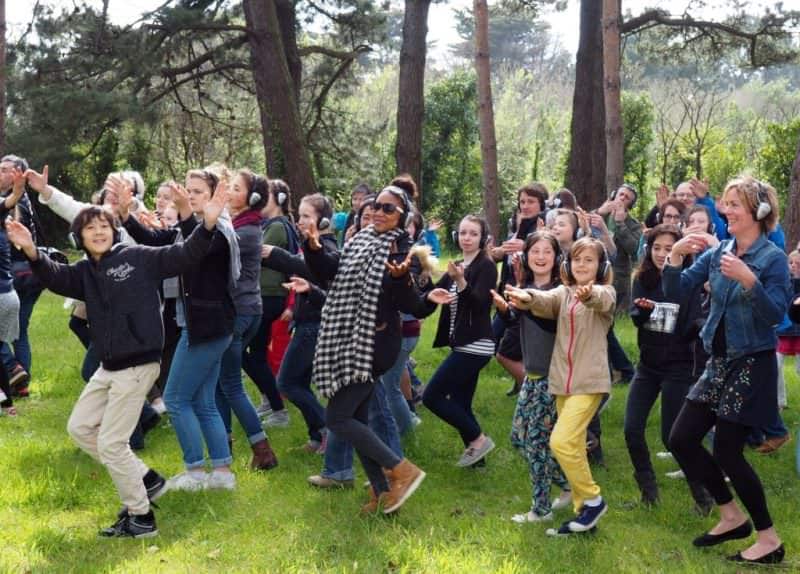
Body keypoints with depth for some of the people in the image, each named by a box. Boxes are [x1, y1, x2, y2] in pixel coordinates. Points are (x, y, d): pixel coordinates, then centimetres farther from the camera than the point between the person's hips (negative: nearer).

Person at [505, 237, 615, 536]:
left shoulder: (605, 293, -2)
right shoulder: (563, 292, 9)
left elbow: (600, 299, -28)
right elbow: (547, 301, -14)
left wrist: (588, 294, -54)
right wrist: (527, 298, -39)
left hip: (589, 381, -6)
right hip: (562, 380, 6)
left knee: (561, 441, -17)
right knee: (573, 447, 10)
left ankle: (592, 499, -1)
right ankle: (583, 510, 19)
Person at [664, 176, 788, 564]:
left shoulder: (772, 258, -13)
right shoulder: (717, 253, 5)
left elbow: (776, 315, -21)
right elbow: (675, 291, 0)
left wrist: (749, 280, -34)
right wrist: (675, 256, -17)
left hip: (752, 365, -7)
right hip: (719, 361, 7)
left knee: (727, 451, -6)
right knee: (681, 439, 6)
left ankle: (769, 539, 9)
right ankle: (732, 516, 22)